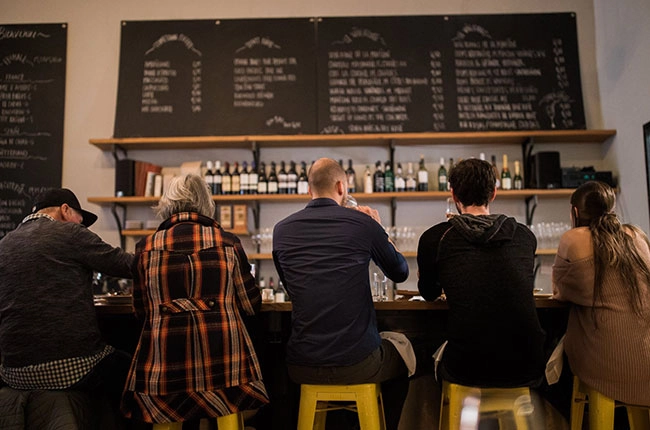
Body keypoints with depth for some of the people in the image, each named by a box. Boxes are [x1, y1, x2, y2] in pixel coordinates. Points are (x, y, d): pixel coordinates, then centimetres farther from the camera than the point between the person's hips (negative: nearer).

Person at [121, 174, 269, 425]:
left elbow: (141, 311, 14)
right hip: (224, 364, 0)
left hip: (164, 369, 1)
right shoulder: (228, 243, 1)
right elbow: (251, 304, 9)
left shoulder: (146, 247, 3)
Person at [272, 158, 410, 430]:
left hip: (303, 367, 2)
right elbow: (400, 273, 8)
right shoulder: (362, 222, -7)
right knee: (400, 359, 31)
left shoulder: (282, 229, 0)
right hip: (358, 363, -2)